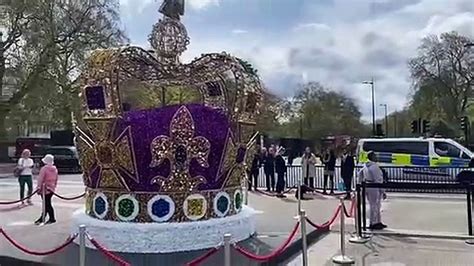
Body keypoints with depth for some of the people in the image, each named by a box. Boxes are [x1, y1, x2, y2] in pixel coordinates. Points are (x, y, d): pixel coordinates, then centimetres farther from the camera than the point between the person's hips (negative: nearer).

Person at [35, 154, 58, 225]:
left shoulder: (44, 168, -13)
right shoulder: (55, 169, 8)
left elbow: (40, 179, -15)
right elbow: (56, 179, 14)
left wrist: (39, 187, -11)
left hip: (45, 189, -7)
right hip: (51, 189, 7)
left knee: (47, 204, 0)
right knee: (47, 204, 13)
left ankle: (52, 218, 3)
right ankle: (42, 218, 20)